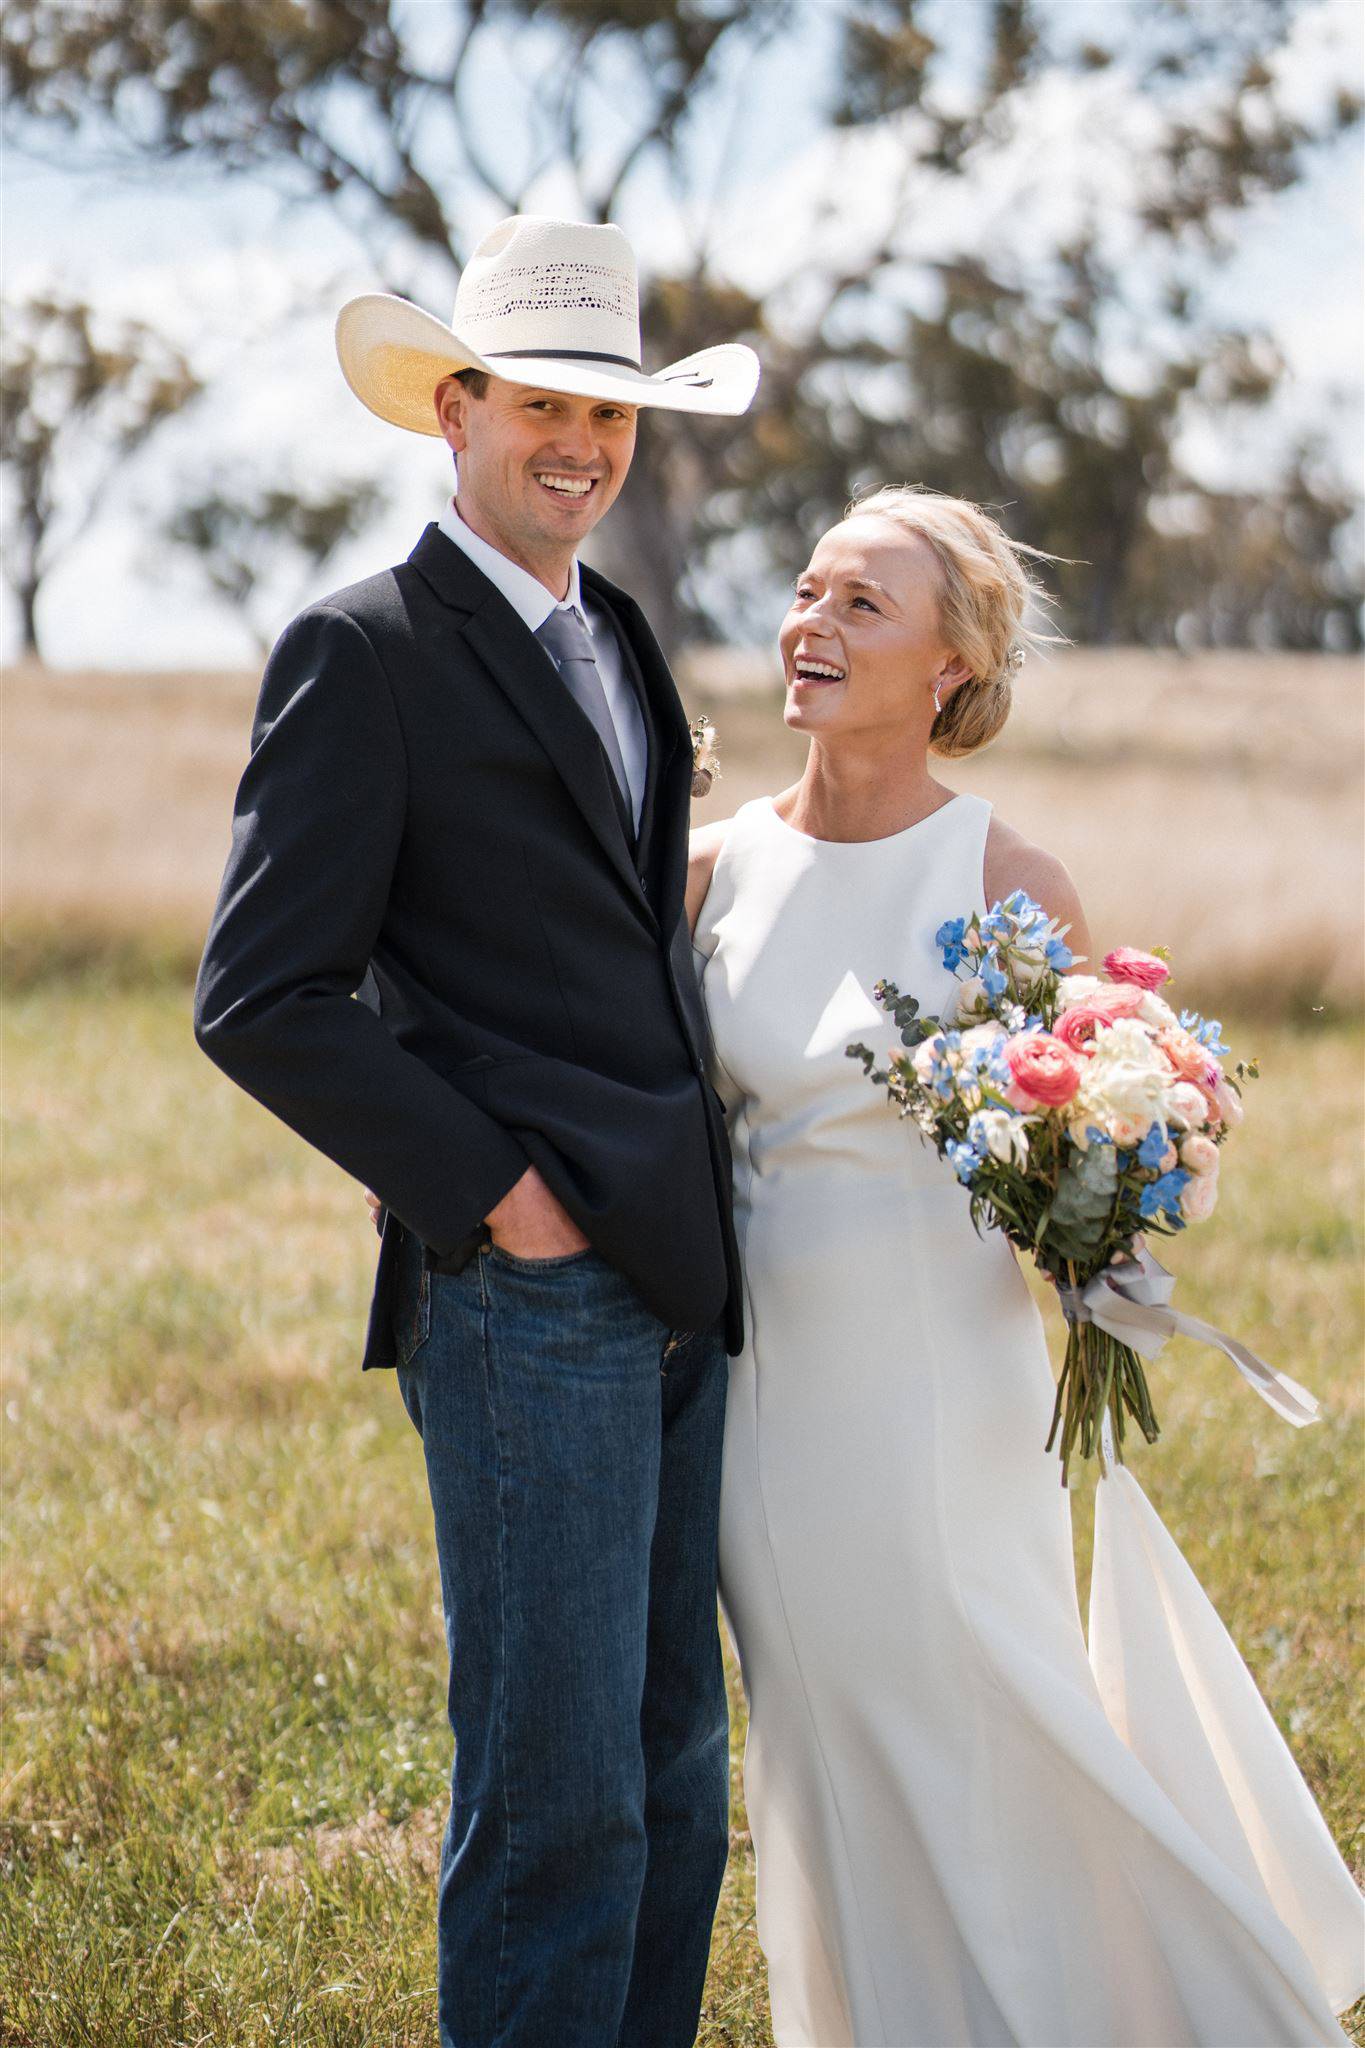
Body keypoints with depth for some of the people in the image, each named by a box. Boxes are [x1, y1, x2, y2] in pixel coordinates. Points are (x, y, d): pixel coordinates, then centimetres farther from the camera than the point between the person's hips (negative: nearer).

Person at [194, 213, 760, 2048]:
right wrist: (498, 1192, -14)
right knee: (558, 1800, -6)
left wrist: (700, 1198, 14)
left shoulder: (623, 644, 18)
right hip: (525, 1291, -8)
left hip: (674, 1282, 8)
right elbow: (261, 1002, -12)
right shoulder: (366, 655, -7)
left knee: (677, 1783, 13)